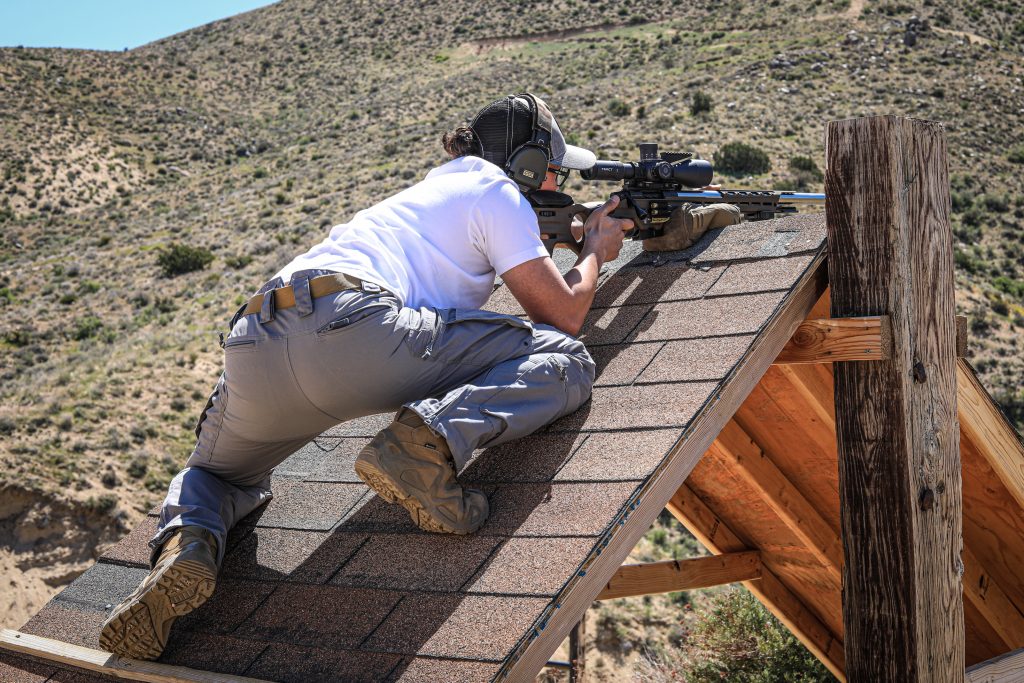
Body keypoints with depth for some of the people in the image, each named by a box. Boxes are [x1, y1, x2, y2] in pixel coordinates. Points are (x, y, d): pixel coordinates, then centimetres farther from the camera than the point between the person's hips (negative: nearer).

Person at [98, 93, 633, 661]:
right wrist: (595, 251, 34)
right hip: (354, 331, -7)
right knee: (563, 361, 4)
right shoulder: (498, 193, 16)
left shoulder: (432, 188, 38)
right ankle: (434, 438, -20)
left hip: (252, 353, 7)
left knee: (217, 475, 35)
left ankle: (184, 546, 0)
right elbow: (563, 314, 14)